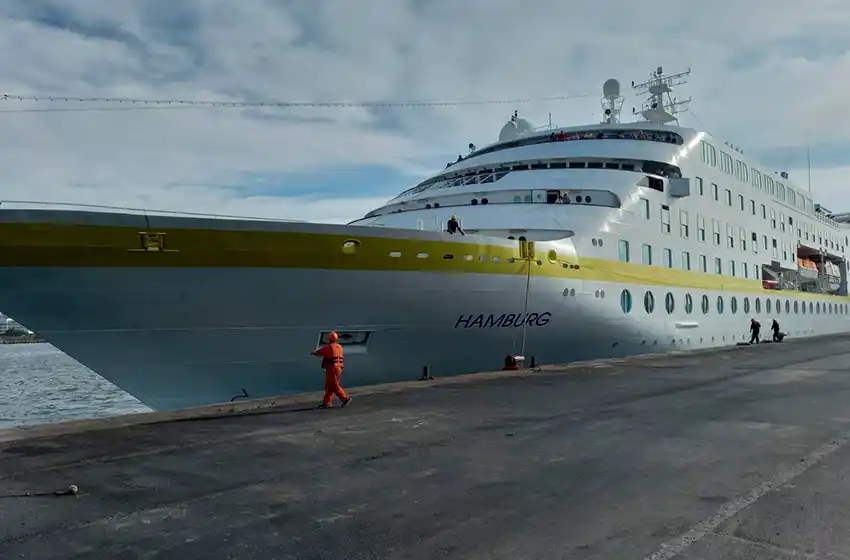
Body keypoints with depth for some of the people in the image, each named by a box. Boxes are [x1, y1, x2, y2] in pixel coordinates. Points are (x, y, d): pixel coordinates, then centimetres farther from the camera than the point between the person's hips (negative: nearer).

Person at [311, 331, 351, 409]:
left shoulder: (328, 347, -11)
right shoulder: (339, 347, 12)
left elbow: (318, 352, 0)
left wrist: (313, 352, 22)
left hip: (331, 368, -8)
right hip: (338, 368, 8)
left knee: (334, 386, -5)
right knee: (329, 386, 11)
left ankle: (345, 398, -9)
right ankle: (326, 402, 11)